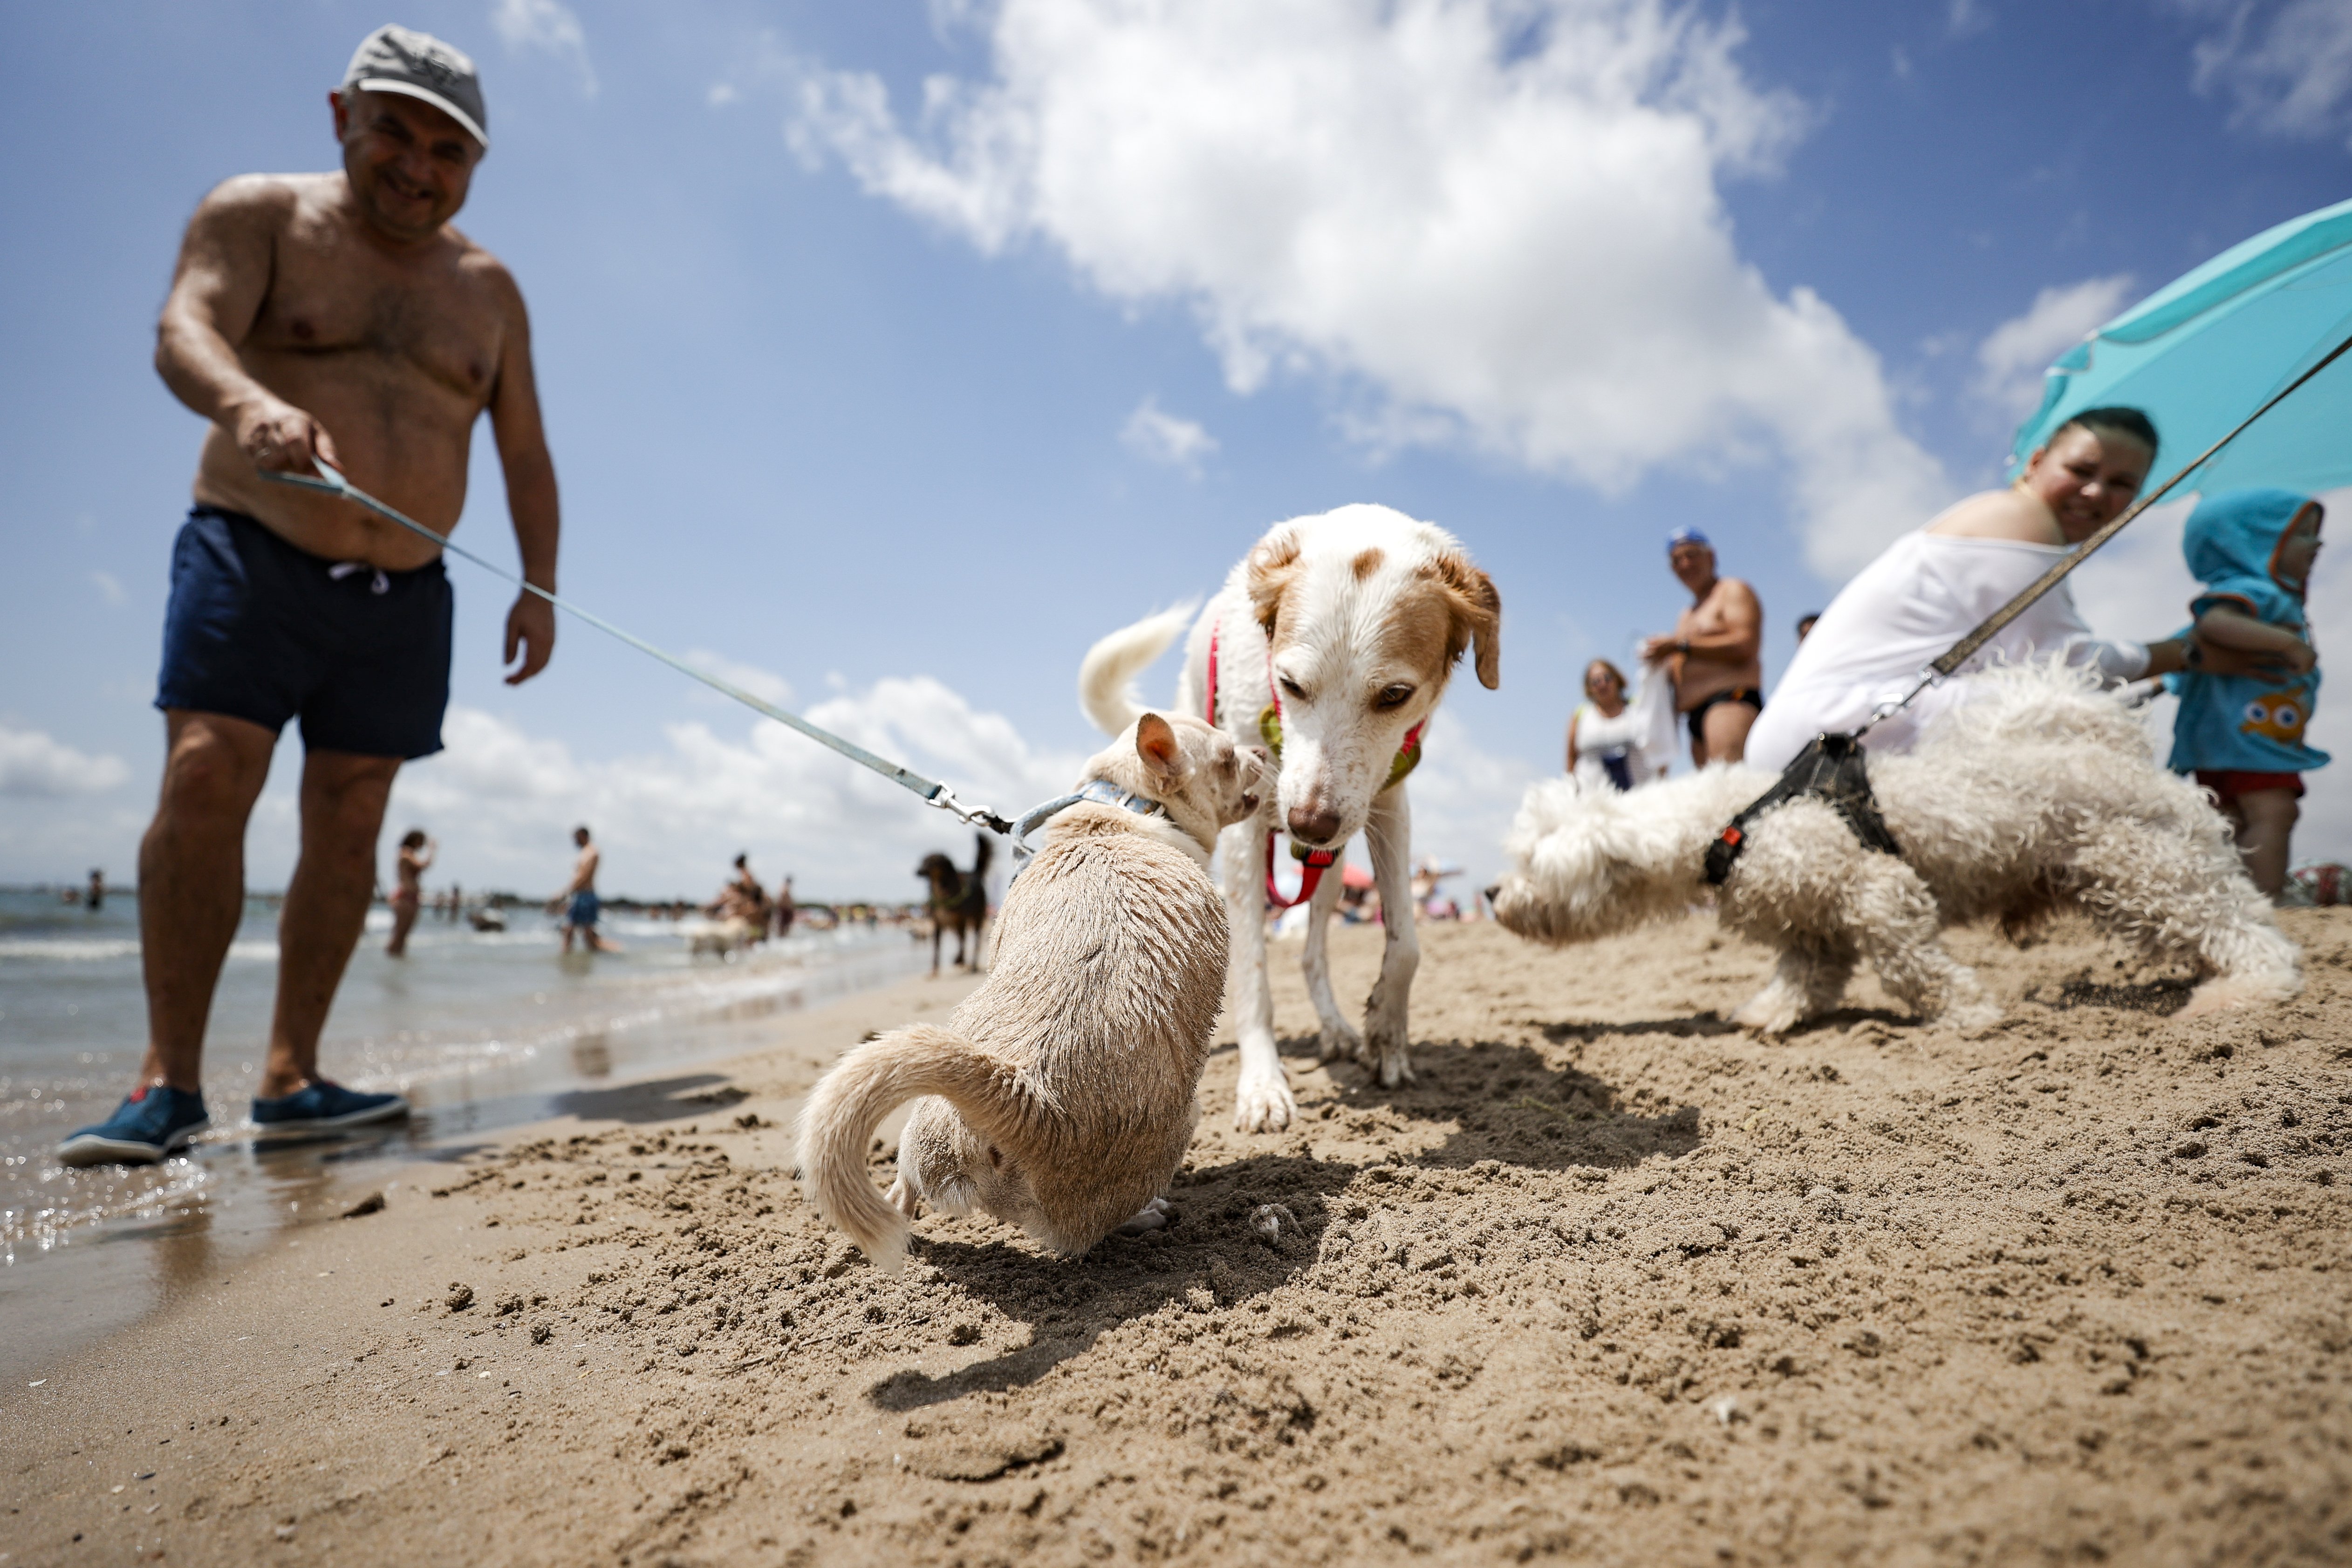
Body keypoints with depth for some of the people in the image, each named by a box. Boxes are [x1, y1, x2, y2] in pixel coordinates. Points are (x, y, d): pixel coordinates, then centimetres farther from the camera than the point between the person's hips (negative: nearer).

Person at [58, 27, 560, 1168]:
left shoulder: (488, 291, 12)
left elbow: (525, 454, 12)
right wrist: (248, 400, -38)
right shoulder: (257, 214, 4)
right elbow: (183, 330, -15)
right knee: (203, 784, -15)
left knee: (347, 819, 0)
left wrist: (539, 586, 1)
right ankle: (169, 1079, -9)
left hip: (400, 600, 3)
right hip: (250, 559, -2)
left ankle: (290, 1077, 6)